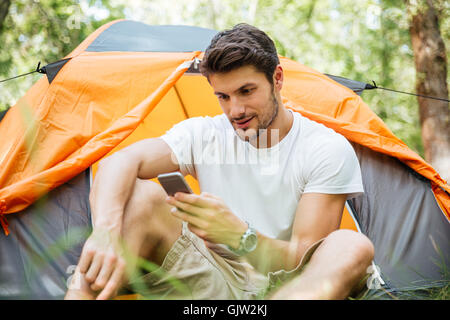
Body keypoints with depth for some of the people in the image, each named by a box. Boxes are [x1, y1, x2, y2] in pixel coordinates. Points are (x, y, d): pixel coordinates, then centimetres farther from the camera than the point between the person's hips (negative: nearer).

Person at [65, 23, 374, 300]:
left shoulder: (329, 149, -9)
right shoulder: (204, 134, -1)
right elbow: (117, 163, -17)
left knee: (353, 247, -35)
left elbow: (303, 259, -14)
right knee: (136, 195, -19)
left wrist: (239, 235, -34)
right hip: (214, 284, 2)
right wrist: (106, 232, -39)